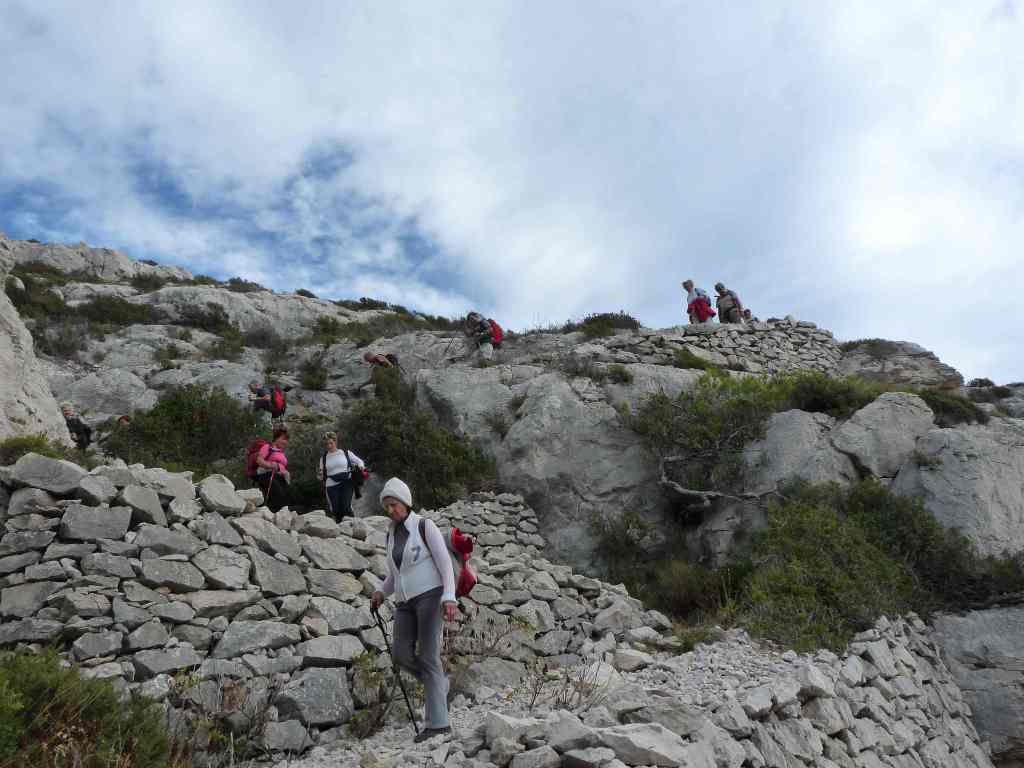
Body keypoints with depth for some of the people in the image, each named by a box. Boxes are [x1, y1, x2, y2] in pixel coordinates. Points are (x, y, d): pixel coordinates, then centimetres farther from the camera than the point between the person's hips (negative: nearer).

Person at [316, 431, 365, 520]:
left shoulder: (346, 453, 5)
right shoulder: (324, 457, 10)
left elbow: (359, 461, 14)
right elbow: (322, 476, 15)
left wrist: (360, 467, -8)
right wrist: (319, 474, -8)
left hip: (346, 483, -2)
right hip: (332, 486, 2)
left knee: (346, 507, -15)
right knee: (335, 510, -1)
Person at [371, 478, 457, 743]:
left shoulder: (425, 526, -8)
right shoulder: (391, 534, 13)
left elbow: (446, 563, -13)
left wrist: (449, 597, -26)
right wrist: (381, 593, 2)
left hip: (430, 595, -7)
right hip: (405, 602, 7)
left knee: (428, 656, -13)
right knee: (402, 656, -5)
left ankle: (438, 722, -10)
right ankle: (439, 684, 21)